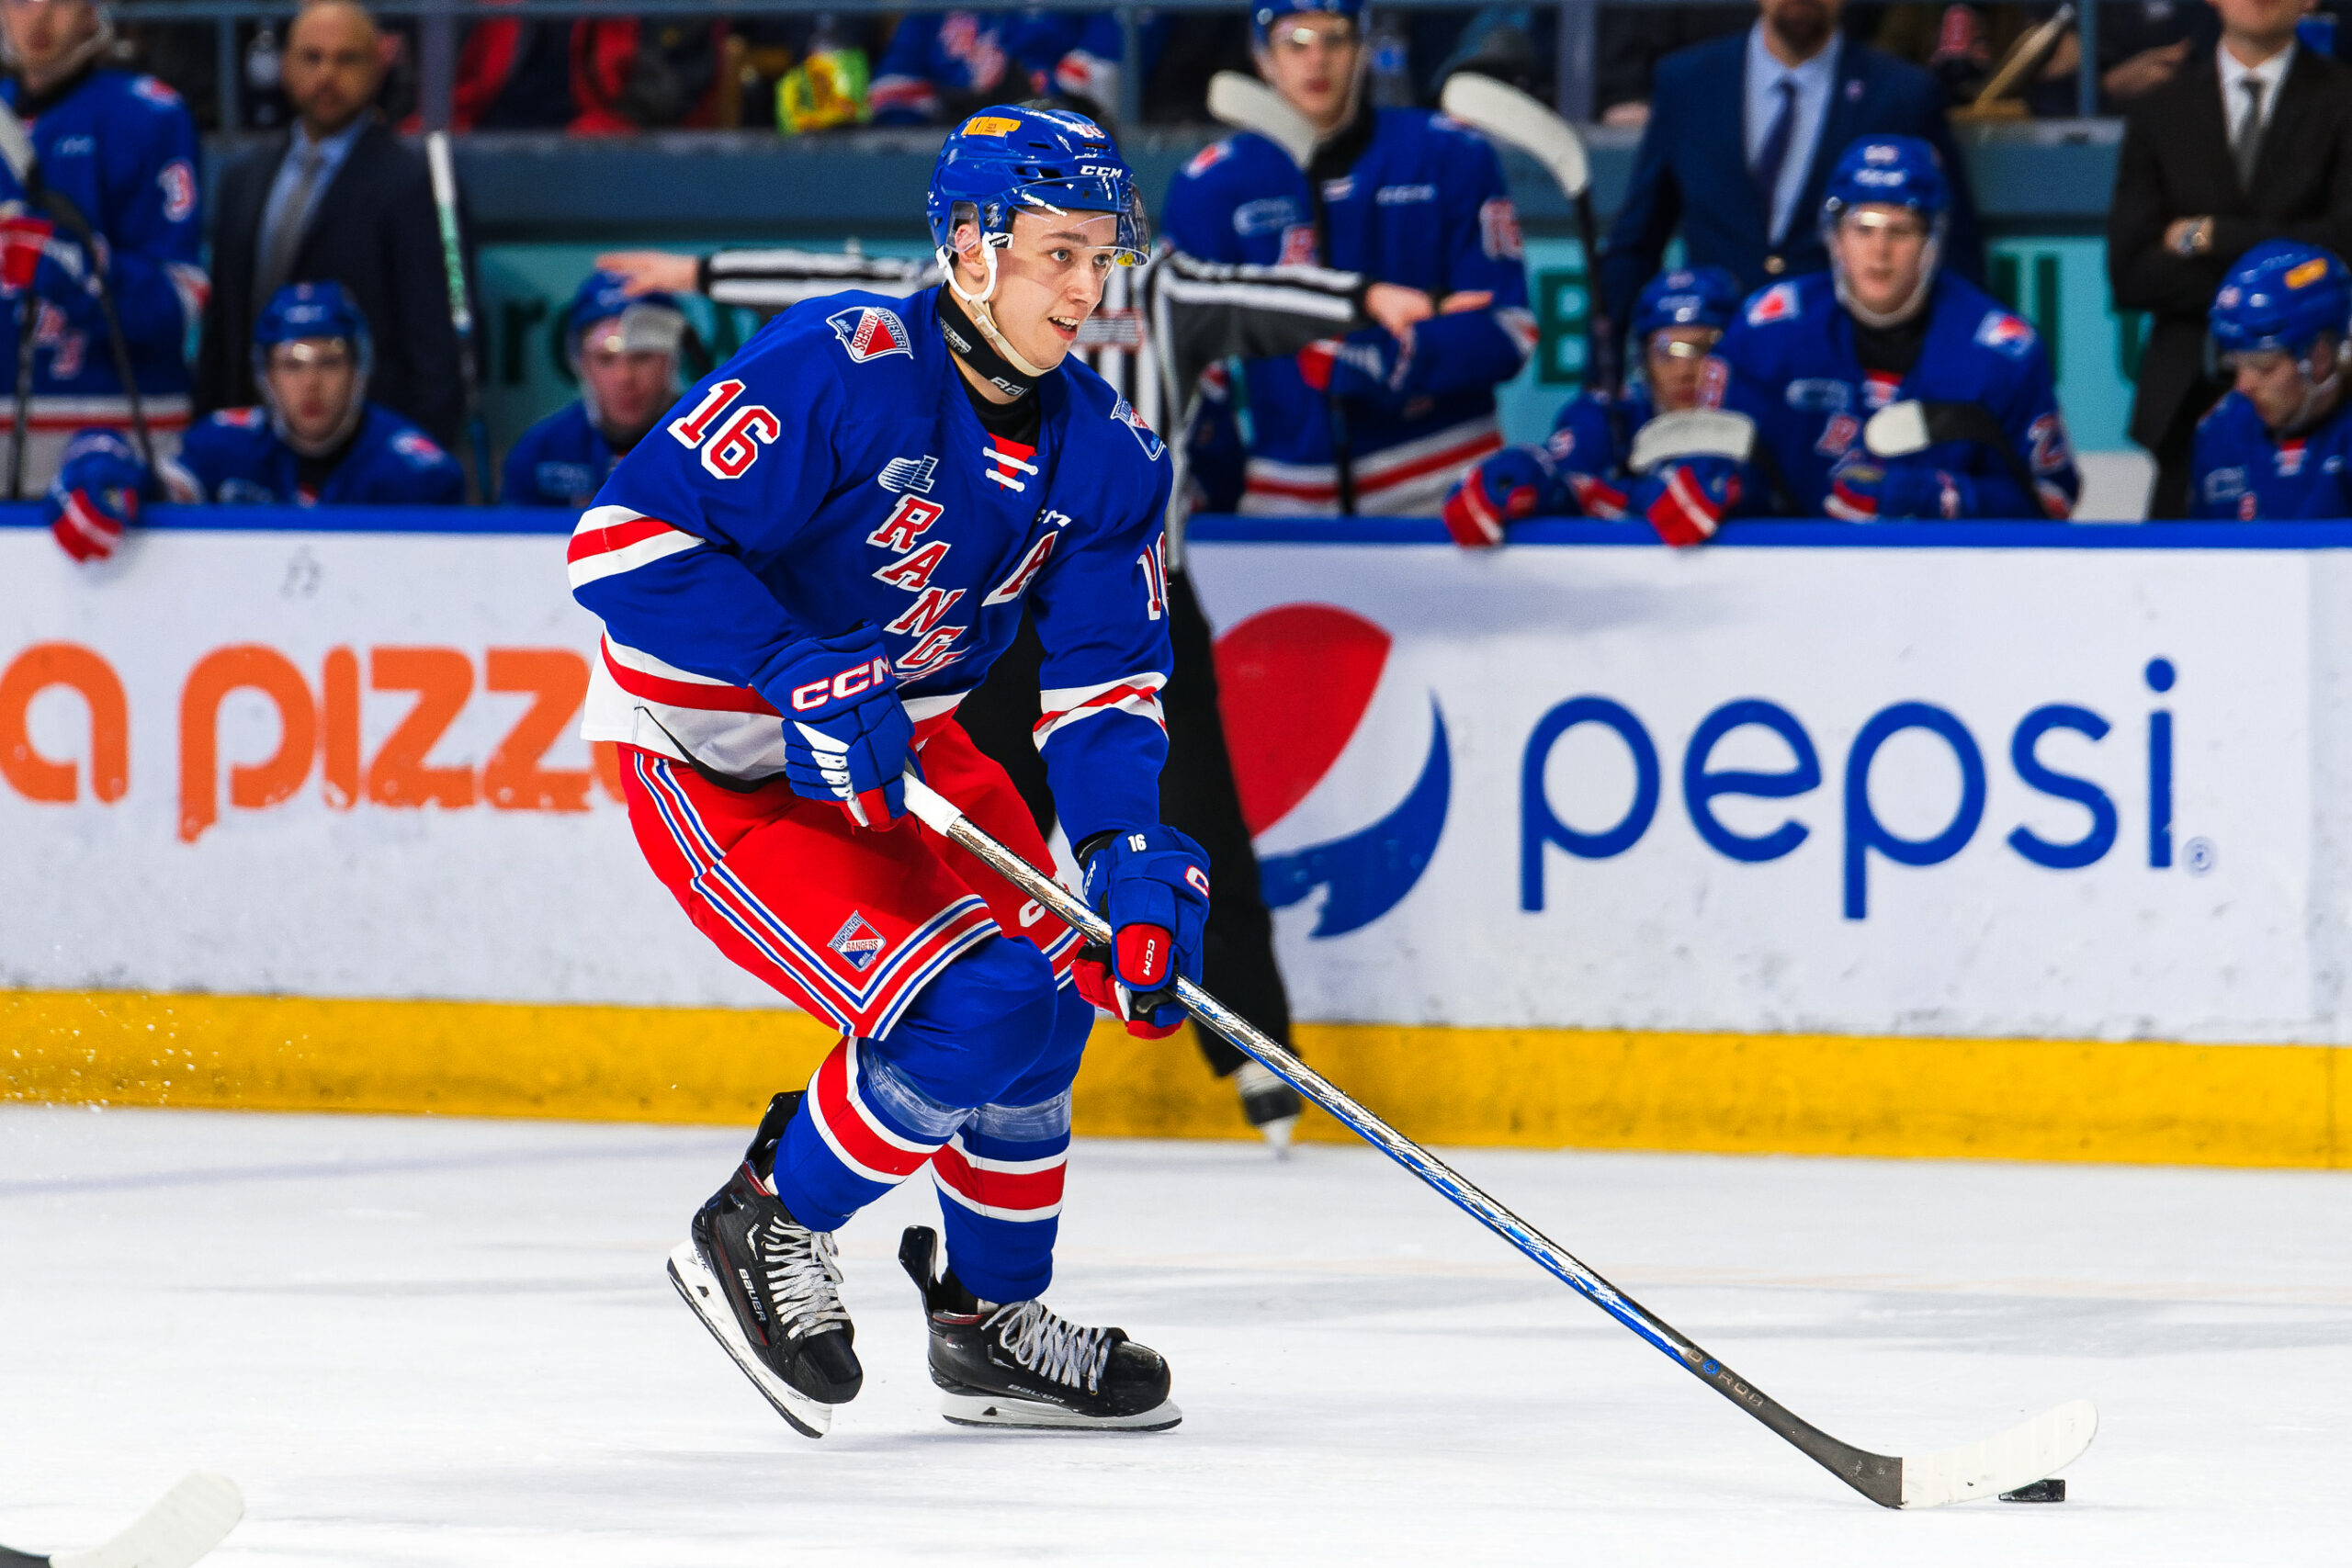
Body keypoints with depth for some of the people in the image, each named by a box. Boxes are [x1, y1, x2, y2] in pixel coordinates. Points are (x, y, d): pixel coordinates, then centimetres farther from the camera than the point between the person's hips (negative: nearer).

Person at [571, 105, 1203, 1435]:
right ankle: (761, 1235, 2)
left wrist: (1134, 852, -20)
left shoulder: (1104, 454, -4)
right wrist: (798, 673, -35)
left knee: (1048, 986, 8)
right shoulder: (837, 370, -26)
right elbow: (624, 538, -28)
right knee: (968, 1011, -20)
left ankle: (992, 1321, 27)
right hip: (716, 771, -8)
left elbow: (1105, 681, -2)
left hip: (901, 744, 8)